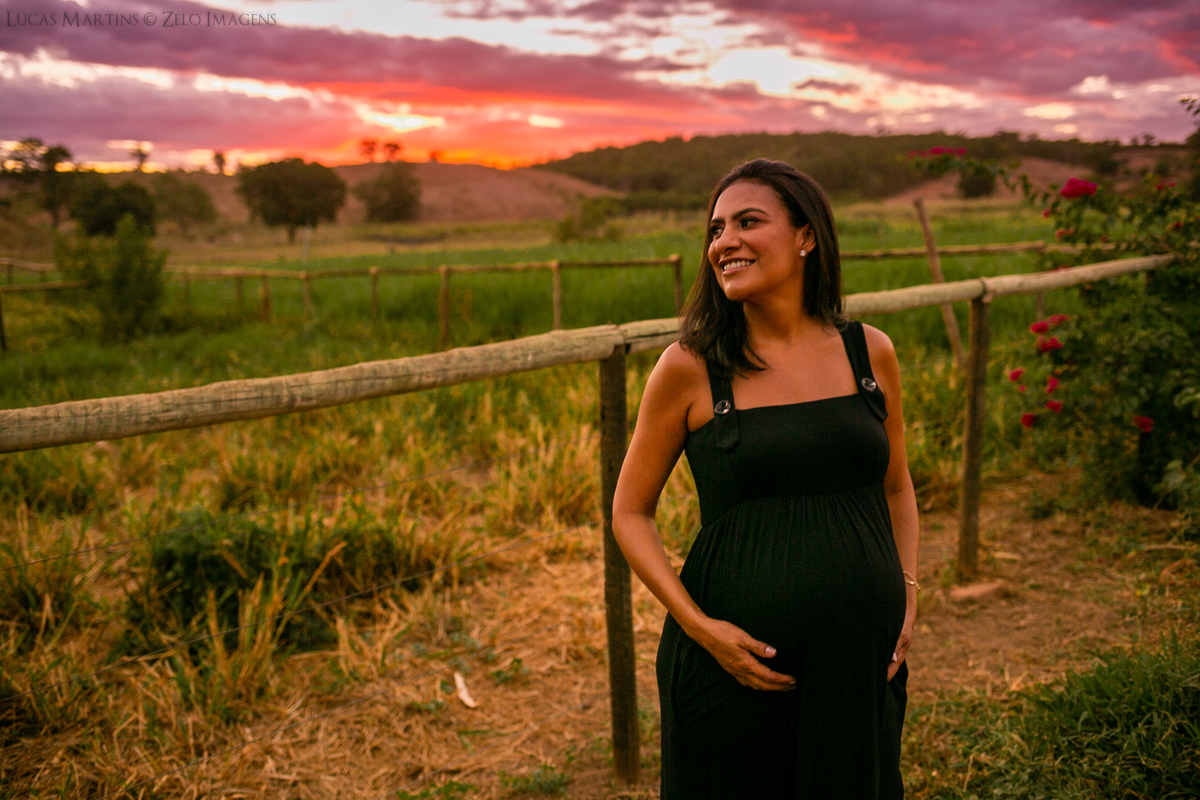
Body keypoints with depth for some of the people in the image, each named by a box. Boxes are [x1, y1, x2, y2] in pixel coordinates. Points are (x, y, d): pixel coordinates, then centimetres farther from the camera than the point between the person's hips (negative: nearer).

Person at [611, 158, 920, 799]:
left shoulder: (870, 352, 2)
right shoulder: (690, 368, -8)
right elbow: (630, 512, -2)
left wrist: (907, 596, 4)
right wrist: (696, 624, -12)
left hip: (863, 656, 3)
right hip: (734, 657, -3)